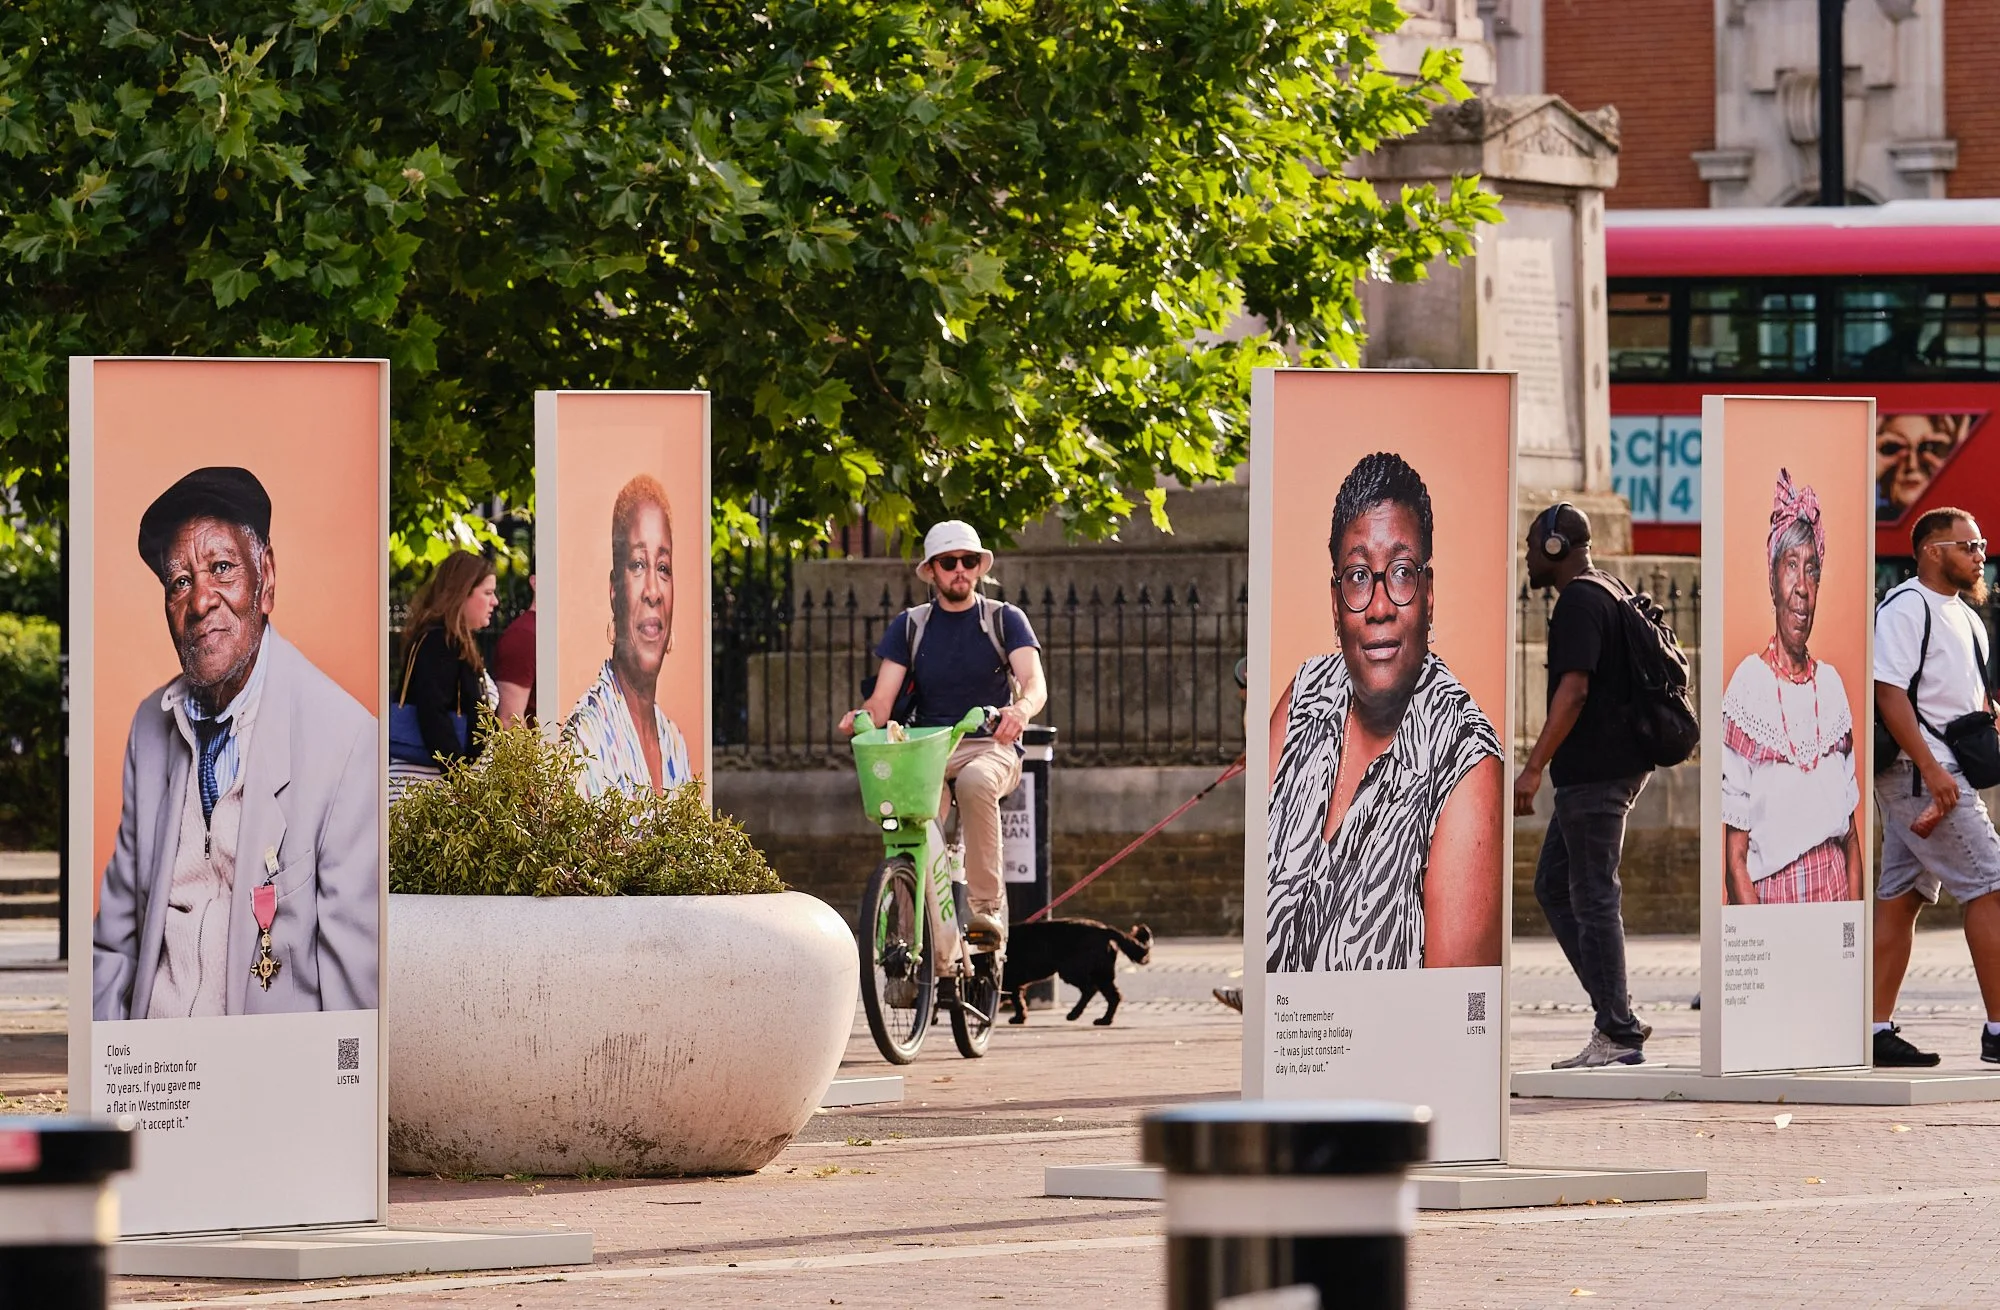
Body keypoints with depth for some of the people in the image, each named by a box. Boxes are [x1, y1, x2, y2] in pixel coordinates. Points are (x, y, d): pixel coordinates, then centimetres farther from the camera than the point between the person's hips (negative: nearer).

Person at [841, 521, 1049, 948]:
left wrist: (1022, 708, -33)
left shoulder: (1005, 620, 8)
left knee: (975, 781, -38)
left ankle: (987, 904, -35)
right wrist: (863, 716, -19)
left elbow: (1035, 682, -8)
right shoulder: (910, 627, 14)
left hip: (991, 746, -1)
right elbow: (883, 698, 6)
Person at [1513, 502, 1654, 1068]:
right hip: (1618, 762, 11)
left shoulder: (1579, 602, -14)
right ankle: (1616, 1012, 9)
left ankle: (1619, 1033, -6)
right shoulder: (1612, 593, 18)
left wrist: (1533, 768, -23)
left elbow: (1573, 690, -23)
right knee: (1554, 884, 14)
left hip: (1593, 769, -11)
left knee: (1593, 898, -7)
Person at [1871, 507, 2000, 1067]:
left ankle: (1877, 1029, 8)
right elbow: (1888, 691, -18)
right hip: (1919, 770, -9)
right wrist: (1931, 769, -23)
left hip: (1943, 775, 9)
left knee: (1900, 898, 7)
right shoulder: (1905, 608, -10)